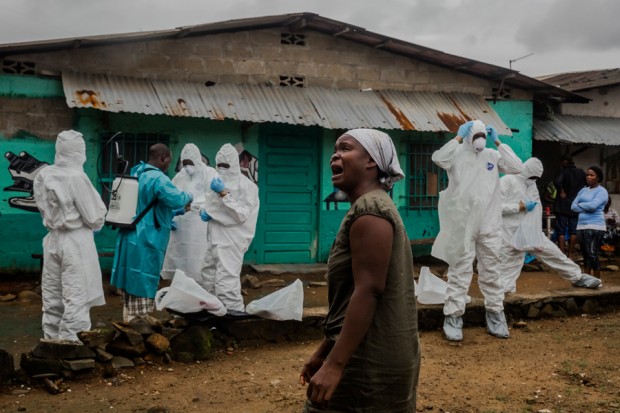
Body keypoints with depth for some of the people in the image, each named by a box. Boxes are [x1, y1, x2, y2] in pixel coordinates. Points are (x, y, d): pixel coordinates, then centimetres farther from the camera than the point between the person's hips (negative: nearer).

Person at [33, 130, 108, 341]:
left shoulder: (43, 175, 1)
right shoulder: (76, 177, -18)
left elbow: (43, 208, 12)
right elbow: (94, 217, -13)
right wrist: (95, 224, 8)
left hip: (52, 239, 7)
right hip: (76, 241, -7)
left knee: (52, 298, 15)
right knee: (76, 298, 0)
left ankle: (51, 342, 25)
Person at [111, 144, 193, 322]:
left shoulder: (136, 174, 14)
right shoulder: (158, 178, -17)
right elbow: (177, 199, -28)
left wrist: (166, 217, 22)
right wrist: (188, 197, -7)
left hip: (129, 238, 9)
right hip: (146, 242, -9)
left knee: (132, 284, 16)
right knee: (142, 287, -2)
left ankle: (129, 321, 26)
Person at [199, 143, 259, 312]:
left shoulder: (246, 186, -10)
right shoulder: (218, 181, 13)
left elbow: (241, 215, -17)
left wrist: (224, 193, -23)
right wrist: (204, 212, 1)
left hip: (231, 241, -8)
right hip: (214, 238, 8)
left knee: (226, 283, -16)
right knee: (208, 280, 17)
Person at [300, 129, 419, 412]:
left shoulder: (369, 209, -16)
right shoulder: (371, 206, 15)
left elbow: (368, 291, -23)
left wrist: (334, 364, -25)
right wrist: (323, 352, 18)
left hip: (368, 359, -9)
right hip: (380, 355, 9)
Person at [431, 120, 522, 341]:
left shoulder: (492, 156, 9)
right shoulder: (457, 154, -2)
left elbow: (516, 167, 1)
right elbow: (438, 158, -21)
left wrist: (498, 142, 0)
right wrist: (458, 137, -15)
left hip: (489, 224, 4)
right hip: (462, 223, -4)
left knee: (491, 270, 11)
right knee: (460, 270, -1)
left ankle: (495, 314, 22)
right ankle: (453, 316, 4)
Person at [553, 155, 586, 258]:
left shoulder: (564, 171, -11)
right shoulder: (581, 172, 6)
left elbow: (558, 182, -29)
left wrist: (562, 192, -15)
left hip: (563, 205, -5)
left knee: (561, 231, -2)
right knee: (573, 230, 9)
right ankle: (570, 254, 13)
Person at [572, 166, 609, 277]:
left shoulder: (602, 191, -3)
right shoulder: (583, 190, 16)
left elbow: (593, 205, -19)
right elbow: (573, 206, 7)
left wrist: (580, 205, -2)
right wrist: (586, 208, -9)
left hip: (595, 227, -7)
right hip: (581, 226, 7)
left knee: (592, 254, -10)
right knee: (585, 255, 11)